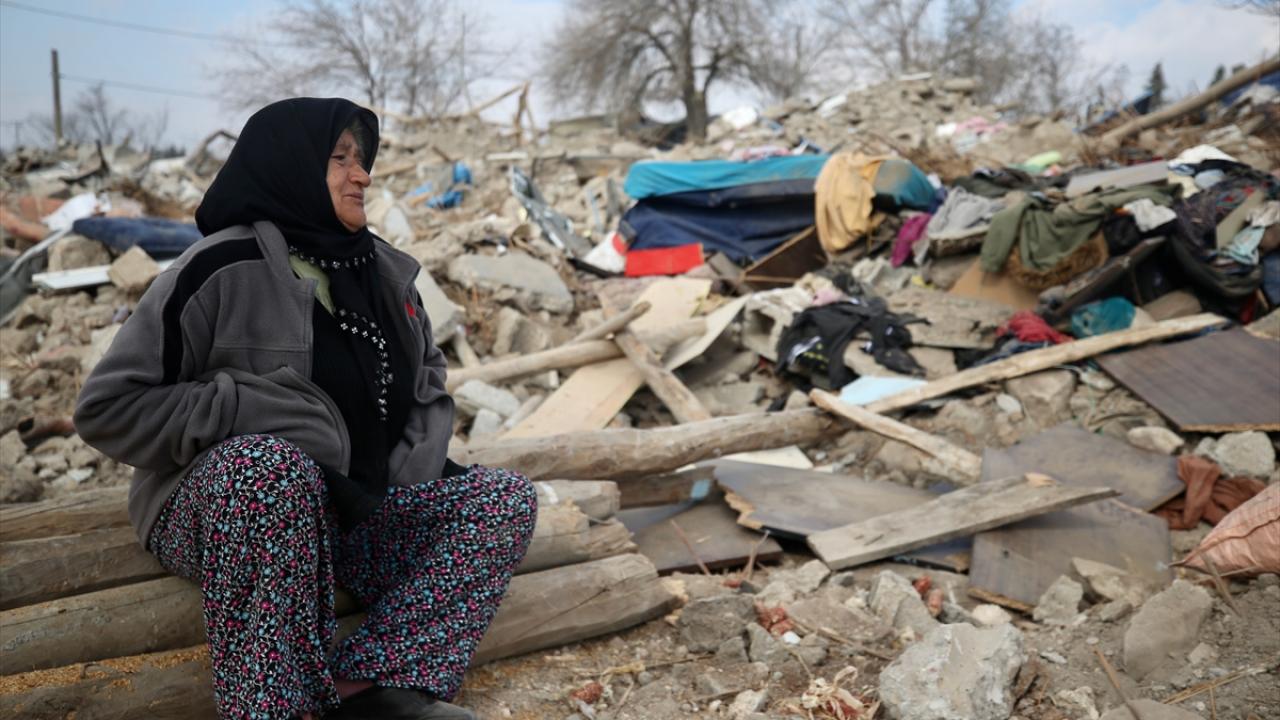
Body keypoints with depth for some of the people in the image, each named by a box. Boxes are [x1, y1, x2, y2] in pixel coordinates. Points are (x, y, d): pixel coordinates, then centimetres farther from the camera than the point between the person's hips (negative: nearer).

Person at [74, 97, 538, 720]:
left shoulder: (383, 270, 7)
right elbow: (108, 407, -15)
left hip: (358, 511, 6)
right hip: (219, 506, -6)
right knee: (275, 465, -39)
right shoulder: (224, 269, -13)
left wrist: (417, 465, 1)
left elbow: (428, 379, 20)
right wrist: (249, 417, -24)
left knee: (507, 499, -11)